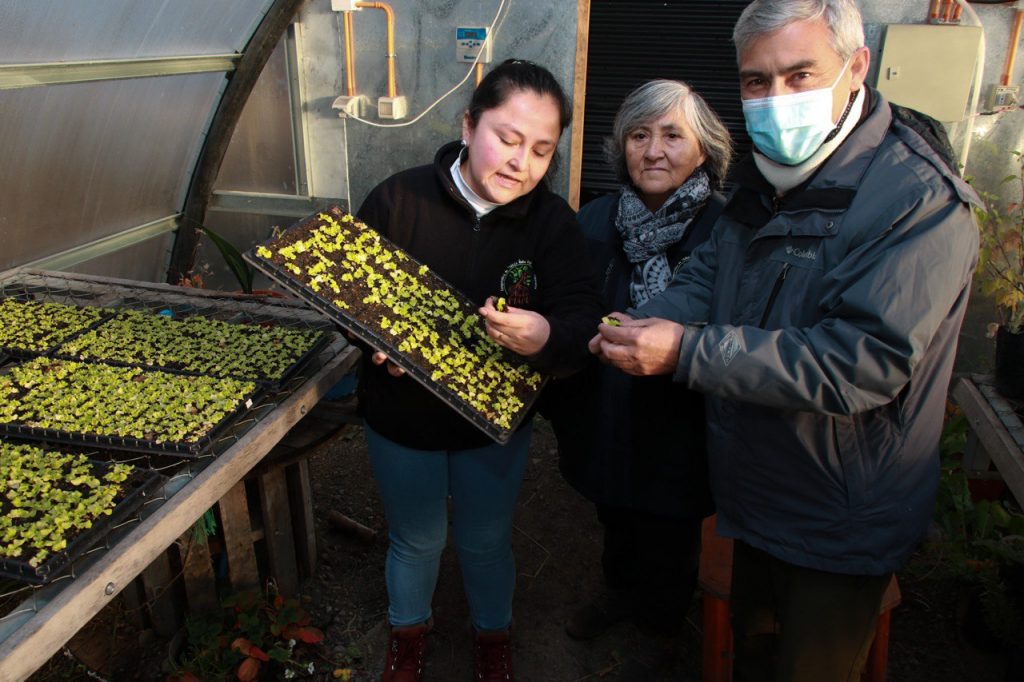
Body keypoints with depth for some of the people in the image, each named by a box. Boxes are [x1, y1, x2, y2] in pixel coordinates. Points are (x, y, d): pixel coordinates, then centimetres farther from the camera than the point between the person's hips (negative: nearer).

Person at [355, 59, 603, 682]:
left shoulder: (553, 221, -11)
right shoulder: (398, 199, -13)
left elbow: (586, 319, -18)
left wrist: (546, 337, -41)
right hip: (402, 416, 0)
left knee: (487, 543, 21)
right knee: (416, 541, 22)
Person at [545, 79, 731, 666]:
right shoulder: (595, 223, -5)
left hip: (680, 434, -3)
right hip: (607, 419, 4)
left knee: (670, 541, 19)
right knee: (616, 521, 26)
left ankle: (663, 620, 49)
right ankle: (621, 592, 56)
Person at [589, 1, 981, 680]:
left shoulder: (922, 201, -24)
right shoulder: (764, 176, 2)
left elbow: (862, 362, -32)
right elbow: (708, 275, 7)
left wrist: (688, 351, -35)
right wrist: (644, 324, -15)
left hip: (841, 520, -7)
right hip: (757, 490, 7)